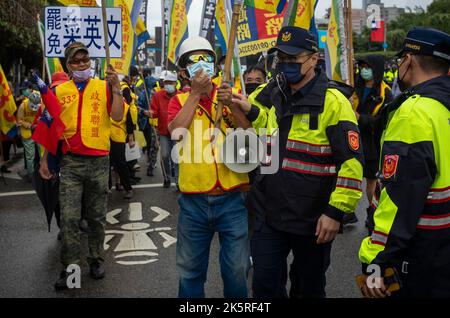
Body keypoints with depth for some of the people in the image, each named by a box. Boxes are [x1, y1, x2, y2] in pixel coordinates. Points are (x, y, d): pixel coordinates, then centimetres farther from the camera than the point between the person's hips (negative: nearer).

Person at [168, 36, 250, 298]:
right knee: (191, 271, 13)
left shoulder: (232, 95, 6)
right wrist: (195, 93, -13)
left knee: (237, 271, 8)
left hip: (232, 198, 0)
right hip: (193, 200, 0)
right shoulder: (180, 100, 6)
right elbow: (176, 132, -15)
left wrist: (233, 105, -18)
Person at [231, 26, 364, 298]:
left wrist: (336, 212, -19)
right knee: (265, 285, 11)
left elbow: (352, 162, -17)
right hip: (269, 213, 5)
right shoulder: (273, 94, 5)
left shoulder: (332, 102, -14)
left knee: (309, 288, 15)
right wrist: (248, 110, 0)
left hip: (312, 220, -5)